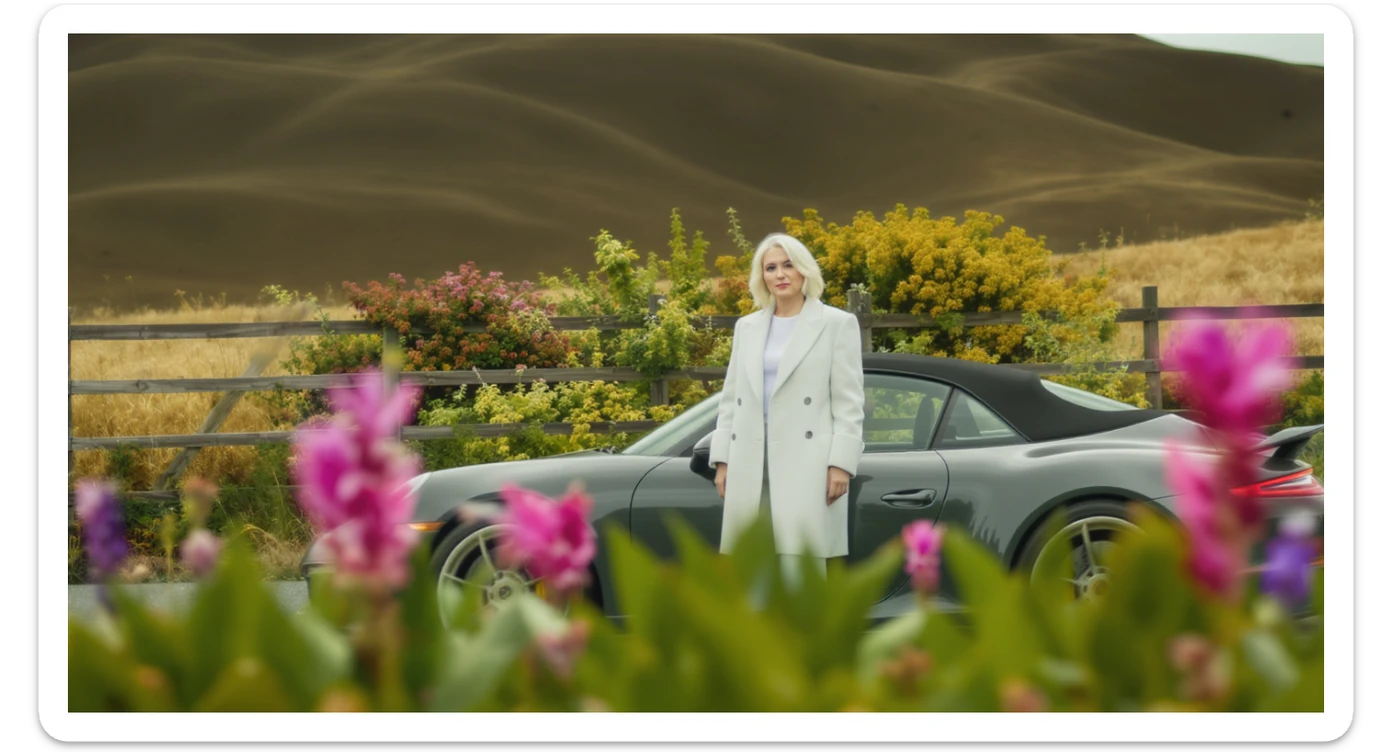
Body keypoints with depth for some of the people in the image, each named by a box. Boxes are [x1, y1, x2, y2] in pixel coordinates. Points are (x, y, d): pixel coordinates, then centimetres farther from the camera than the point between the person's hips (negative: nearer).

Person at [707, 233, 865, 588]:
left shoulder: (837, 324, 3)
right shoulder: (747, 327, 17)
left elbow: (849, 402, -2)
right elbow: (730, 398, 17)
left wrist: (841, 463, -10)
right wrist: (722, 459, 10)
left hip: (805, 464, -5)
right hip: (751, 465, 5)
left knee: (801, 569, -10)